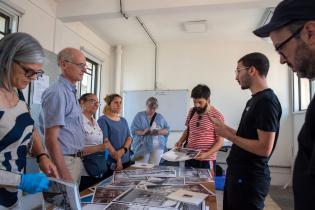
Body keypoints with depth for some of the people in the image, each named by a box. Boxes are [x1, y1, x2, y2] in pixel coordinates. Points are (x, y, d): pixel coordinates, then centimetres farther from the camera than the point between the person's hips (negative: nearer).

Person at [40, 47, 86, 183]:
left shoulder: (71, 92, 12)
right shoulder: (57, 92, -16)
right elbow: (51, 138, -20)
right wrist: (64, 174, -23)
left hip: (76, 160, 9)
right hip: (64, 161, -9)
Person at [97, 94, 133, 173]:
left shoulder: (123, 120, 13)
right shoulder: (103, 120, -6)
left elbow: (129, 138, 7)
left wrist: (123, 150, -14)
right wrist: (118, 160, -19)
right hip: (111, 162, -5)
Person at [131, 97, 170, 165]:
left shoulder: (160, 117, 10)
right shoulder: (139, 116, 2)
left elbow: (167, 130, 6)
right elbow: (133, 130, -4)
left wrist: (159, 132, -15)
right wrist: (143, 132, -22)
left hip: (157, 147, 2)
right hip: (143, 147, -2)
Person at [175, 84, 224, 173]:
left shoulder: (217, 116, -13)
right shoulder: (191, 112, 4)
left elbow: (220, 141, -11)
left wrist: (206, 154, -22)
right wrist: (181, 141, 2)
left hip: (206, 161, -5)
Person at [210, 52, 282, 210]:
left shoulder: (266, 101, -19)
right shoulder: (253, 100, 11)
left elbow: (264, 148, -24)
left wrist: (228, 135, -17)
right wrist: (224, 127, 10)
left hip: (250, 178, -9)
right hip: (237, 172, 9)